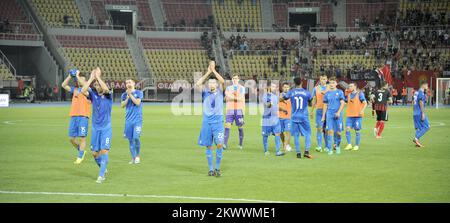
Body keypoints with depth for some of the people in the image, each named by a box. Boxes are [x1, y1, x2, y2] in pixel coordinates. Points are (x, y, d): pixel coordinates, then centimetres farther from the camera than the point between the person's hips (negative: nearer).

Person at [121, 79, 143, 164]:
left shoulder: (139, 93, 2)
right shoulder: (124, 94, 11)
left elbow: (137, 103, -12)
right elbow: (122, 105, 0)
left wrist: (130, 94, -10)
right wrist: (127, 97, -11)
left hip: (137, 119, -3)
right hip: (128, 120, 3)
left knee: (136, 138, -13)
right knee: (130, 139, 2)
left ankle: (138, 156, 6)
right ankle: (133, 158, 10)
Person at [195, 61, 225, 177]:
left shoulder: (219, 91, 4)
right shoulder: (205, 92, 5)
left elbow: (222, 81, -14)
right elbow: (197, 84, -12)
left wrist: (214, 70, -15)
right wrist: (208, 72, -13)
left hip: (218, 122, -1)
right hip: (206, 122, 1)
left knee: (219, 144, -13)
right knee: (209, 146, 4)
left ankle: (217, 168, 1)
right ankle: (211, 169, 14)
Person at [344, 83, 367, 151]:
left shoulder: (360, 94, -2)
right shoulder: (349, 95, 13)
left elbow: (365, 103, -5)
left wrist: (362, 110, -19)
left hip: (357, 115, -4)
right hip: (349, 115, 5)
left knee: (357, 130, 1)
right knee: (347, 129, -7)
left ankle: (356, 146, 10)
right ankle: (349, 144, 0)